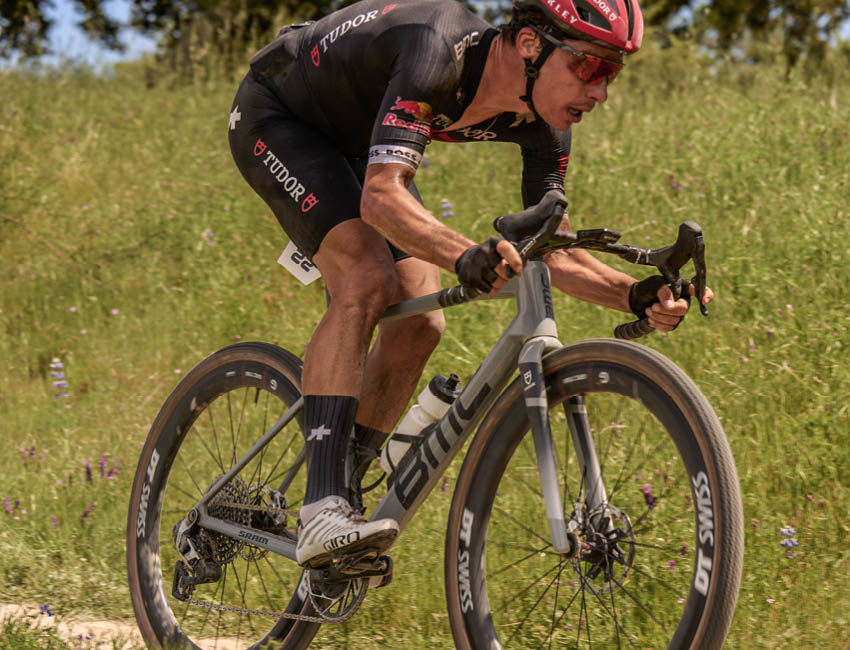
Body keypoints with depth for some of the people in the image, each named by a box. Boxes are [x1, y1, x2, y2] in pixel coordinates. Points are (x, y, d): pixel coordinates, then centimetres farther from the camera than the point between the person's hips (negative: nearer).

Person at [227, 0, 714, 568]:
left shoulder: (542, 124, -17)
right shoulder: (437, 53, -39)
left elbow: (553, 254, -9)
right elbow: (382, 196, -49)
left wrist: (638, 297, -27)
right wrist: (465, 255, -65)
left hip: (353, 141, 8)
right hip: (278, 120, -7)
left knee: (419, 327, -6)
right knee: (368, 281, -28)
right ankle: (323, 510, -30)